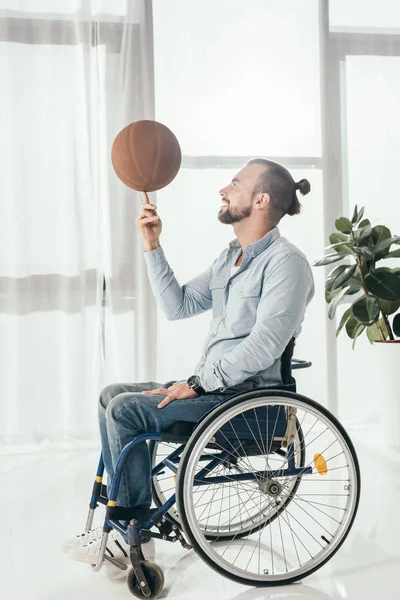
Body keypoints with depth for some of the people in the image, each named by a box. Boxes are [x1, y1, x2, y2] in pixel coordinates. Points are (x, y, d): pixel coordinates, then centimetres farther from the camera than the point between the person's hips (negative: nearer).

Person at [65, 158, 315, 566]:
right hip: (212, 385, 9)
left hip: (248, 395, -9)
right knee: (112, 395, 6)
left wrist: (199, 384, -19)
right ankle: (126, 506, 10)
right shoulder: (230, 258, 15)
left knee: (124, 410, -16)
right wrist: (152, 246, 6)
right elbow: (178, 306, 11)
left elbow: (264, 345, -23)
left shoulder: (285, 262, -14)